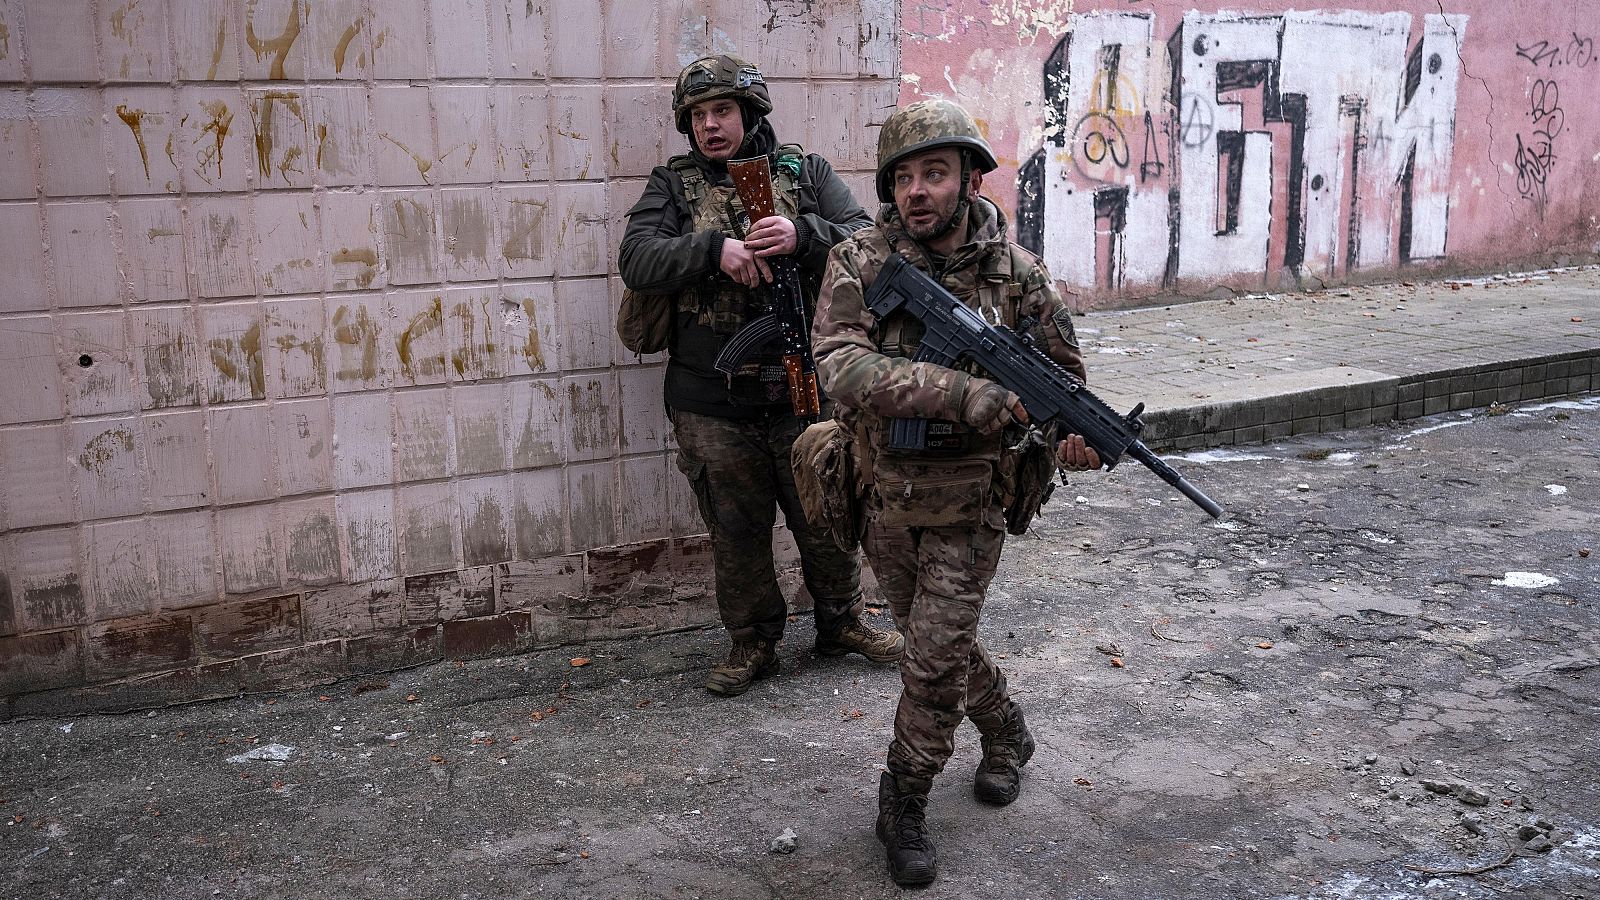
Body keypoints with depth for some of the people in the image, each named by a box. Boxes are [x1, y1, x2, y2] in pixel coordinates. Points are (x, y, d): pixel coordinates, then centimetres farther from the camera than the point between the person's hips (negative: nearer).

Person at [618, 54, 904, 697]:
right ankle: (752, 643, 27)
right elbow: (636, 259, -8)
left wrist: (802, 235, -22)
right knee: (736, 531, 10)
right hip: (713, 400, 0)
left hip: (805, 388, 0)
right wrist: (716, 248, -23)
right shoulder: (672, 185, 5)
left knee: (826, 515, 13)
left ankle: (841, 623, 33)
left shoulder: (806, 173, 6)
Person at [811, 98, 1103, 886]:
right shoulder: (859, 263, -12)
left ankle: (903, 805, 15)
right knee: (939, 640, 19)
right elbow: (841, 367, -28)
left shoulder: (1018, 276, -10)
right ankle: (1005, 733, 46)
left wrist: (1073, 439, -21)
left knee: (935, 657, -7)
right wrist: (968, 393, -37)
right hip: (885, 500, 2)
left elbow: (1063, 377, 3)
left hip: (969, 506, -2)